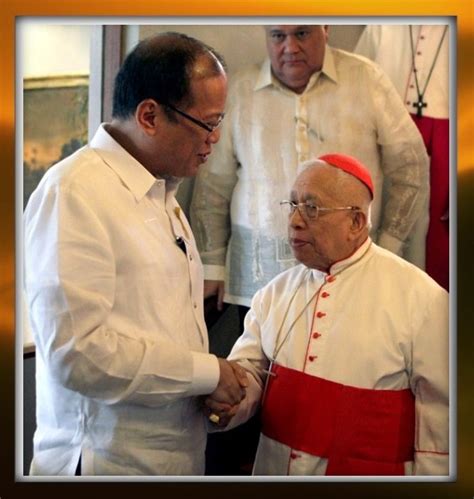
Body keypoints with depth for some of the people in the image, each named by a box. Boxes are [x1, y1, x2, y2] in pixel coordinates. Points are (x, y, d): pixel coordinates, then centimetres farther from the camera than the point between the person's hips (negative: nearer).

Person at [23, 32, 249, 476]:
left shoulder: (162, 193, 12)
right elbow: (77, 348, -24)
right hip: (109, 461, -8)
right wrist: (208, 373, -17)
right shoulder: (75, 193, -17)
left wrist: (216, 389, 0)